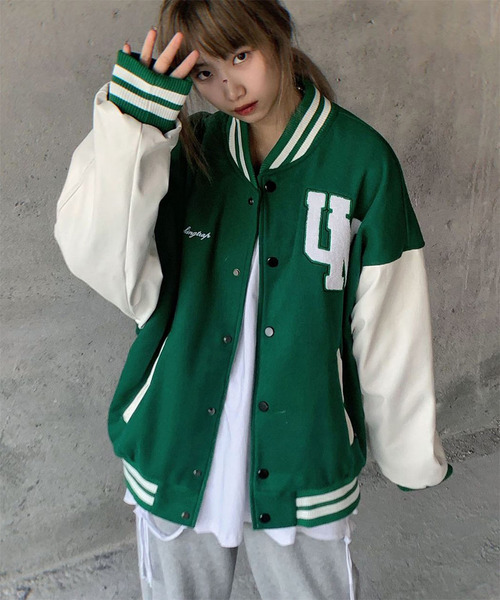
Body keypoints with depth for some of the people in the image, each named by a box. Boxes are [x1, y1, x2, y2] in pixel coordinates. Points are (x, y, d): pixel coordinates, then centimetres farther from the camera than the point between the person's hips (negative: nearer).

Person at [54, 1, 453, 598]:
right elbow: (96, 256, -15)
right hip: (178, 455, 3)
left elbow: (391, 324, -4)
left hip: (303, 459, -2)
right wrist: (131, 117, -22)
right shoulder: (186, 151, -1)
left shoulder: (361, 159, -8)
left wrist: (412, 454, 3)